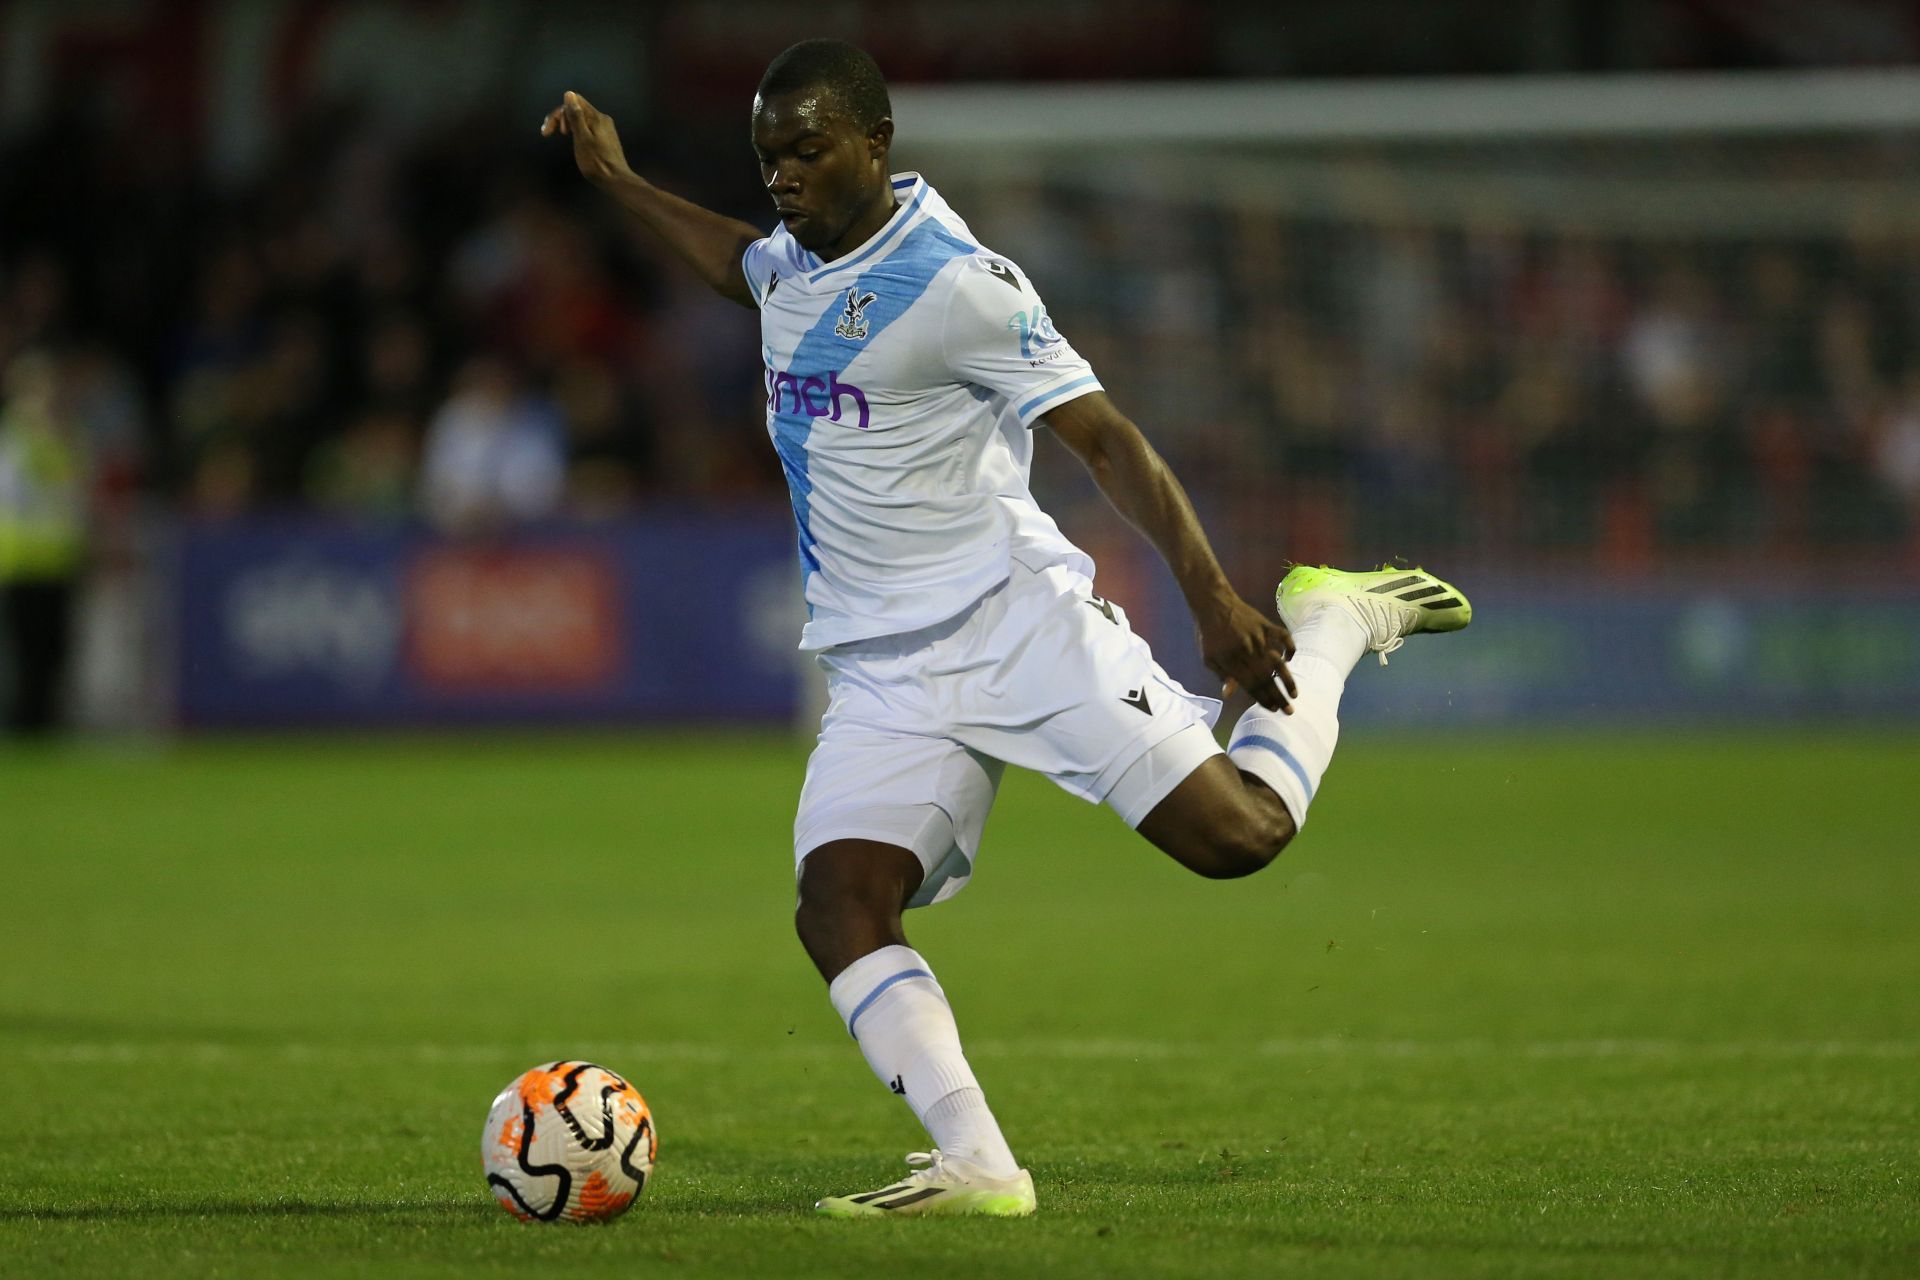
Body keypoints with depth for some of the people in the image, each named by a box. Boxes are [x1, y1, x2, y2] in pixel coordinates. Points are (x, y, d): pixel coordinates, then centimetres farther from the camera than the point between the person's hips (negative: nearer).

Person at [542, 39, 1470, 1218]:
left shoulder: (954, 280, -13)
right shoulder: (798, 259, 11)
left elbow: (1105, 437, -15)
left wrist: (1214, 599, -23)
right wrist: (619, 182, 37)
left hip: (1014, 621, -6)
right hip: (882, 671, 7)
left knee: (1235, 833, -14)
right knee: (838, 910, -16)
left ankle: (1332, 628, 15)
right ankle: (977, 1169, -21)